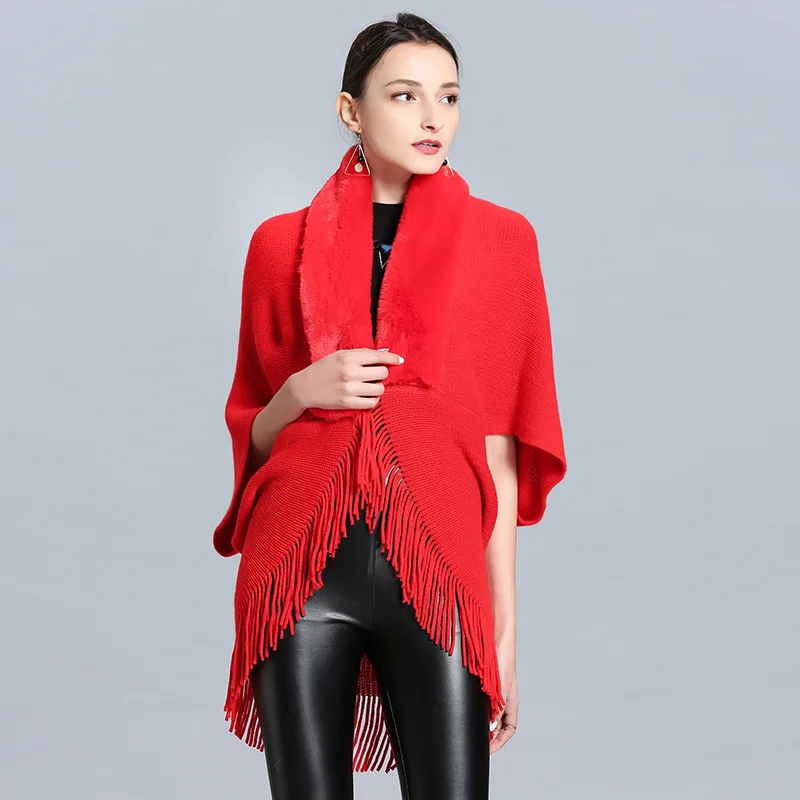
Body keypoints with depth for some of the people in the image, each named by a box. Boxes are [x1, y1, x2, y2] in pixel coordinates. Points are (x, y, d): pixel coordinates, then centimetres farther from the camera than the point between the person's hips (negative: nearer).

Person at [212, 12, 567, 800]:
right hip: (302, 563, 1)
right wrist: (301, 393, -5)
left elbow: (500, 445, 4)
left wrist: (505, 625, 0)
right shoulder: (282, 243, 10)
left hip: (438, 564, -1)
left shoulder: (498, 238, 7)